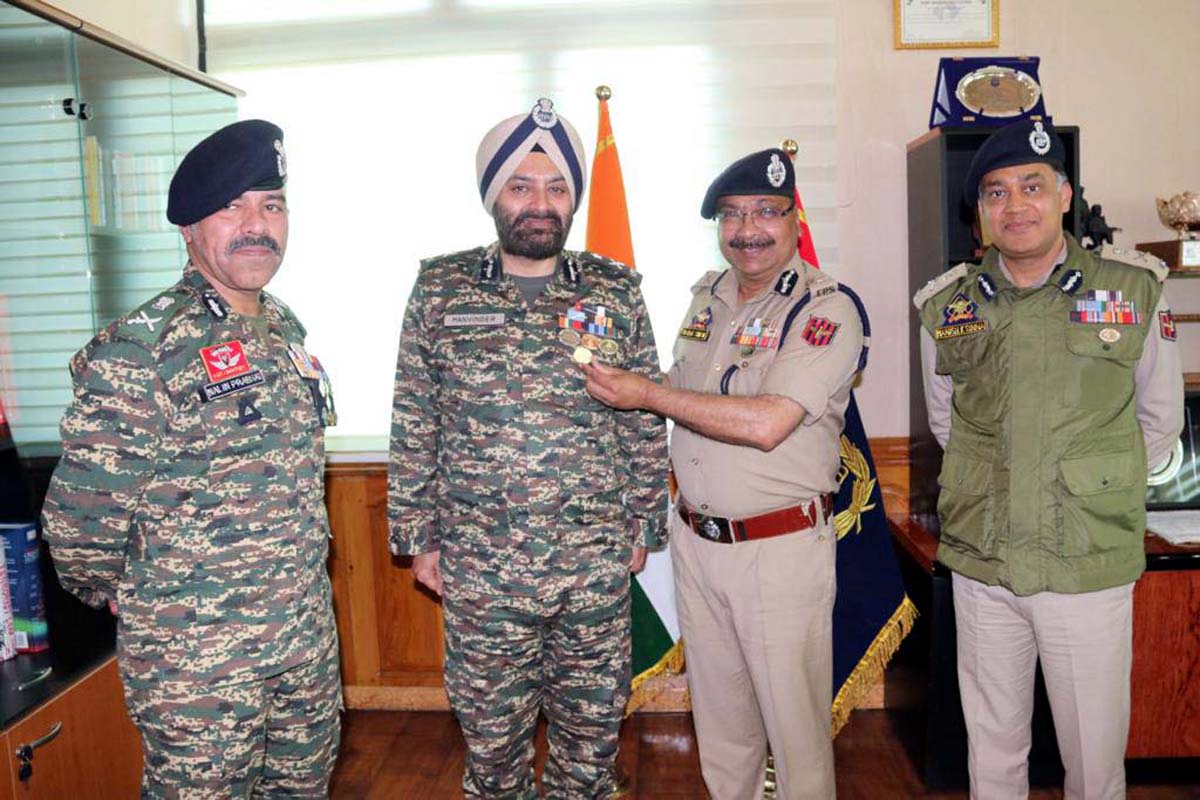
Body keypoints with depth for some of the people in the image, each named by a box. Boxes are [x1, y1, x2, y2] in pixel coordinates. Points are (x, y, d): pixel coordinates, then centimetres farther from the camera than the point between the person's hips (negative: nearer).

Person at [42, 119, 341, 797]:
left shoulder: (287, 328, 5)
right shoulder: (138, 352, -19)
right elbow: (81, 518, -16)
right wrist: (122, 599, 0)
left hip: (309, 634, 7)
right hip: (196, 658, -7)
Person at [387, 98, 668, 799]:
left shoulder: (617, 293, 0)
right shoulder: (440, 291, -1)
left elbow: (647, 425, 5)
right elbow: (413, 426, 2)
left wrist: (643, 525, 6)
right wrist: (417, 535, 2)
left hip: (597, 564, 1)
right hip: (479, 565, 0)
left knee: (594, 727, 16)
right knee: (491, 732, 16)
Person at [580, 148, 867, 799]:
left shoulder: (827, 308, -14)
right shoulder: (707, 296, 9)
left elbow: (767, 423, -25)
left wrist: (648, 395, -18)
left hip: (781, 546, -6)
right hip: (696, 540, 7)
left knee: (793, 717, 8)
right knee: (717, 709, 21)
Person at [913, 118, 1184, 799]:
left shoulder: (1135, 290, -3)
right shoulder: (947, 307, 1)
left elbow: (1160, 421, 8)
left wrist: (1097, 491, 7)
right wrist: (998, 484, 10)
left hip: (1091, 570, -1)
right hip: (980, 566, 2)